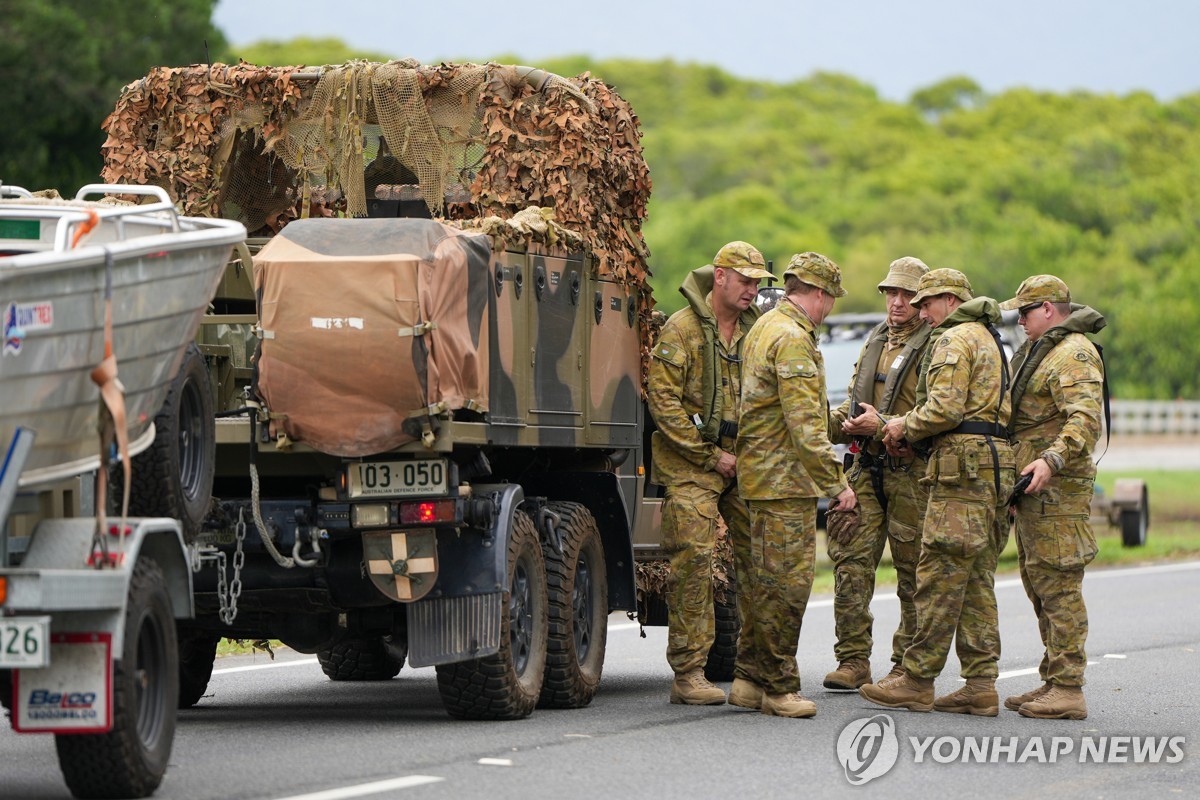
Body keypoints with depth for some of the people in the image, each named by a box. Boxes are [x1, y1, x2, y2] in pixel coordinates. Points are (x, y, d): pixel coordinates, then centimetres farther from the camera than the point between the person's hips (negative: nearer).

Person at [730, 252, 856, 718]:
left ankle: (750, 679, 18)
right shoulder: (793, 339, -16)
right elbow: (804, 424, -21)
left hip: (760, 472, 11)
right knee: (786, 580, -7)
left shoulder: (765, 328, 17)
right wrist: (835, 482, -21)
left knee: (763, 580, 14)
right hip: (785, 479, -11)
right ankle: (778, 686, -4)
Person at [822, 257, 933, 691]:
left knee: (913, 570, 2)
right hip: (867, 469, 6)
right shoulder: (875, 341, 18)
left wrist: (883, 426, -20)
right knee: (851, 560, -1)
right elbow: (854, 402, 26)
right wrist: (833, 421, 4)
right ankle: (853, 660, 2)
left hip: (911, 472, -6)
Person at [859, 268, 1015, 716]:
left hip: (963, 465, -10)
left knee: (940, 575, -8)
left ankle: (916, 681, -7)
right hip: (996, 464, 10)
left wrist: (906, 428, 0)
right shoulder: (990, 340, 25)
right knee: (976, 579, 9)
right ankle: (980, 686, 5)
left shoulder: (954, 339, -7)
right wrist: (910, 426, 17)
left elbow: (944, 408, -18)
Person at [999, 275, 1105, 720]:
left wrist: (1051, 460, -38)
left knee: (1058, 587, -11)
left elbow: (1085, 420, -26)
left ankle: (1068, 691, -11)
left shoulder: (1074, 354, -13)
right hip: (1033, 489, 11)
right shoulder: (1039, 351, 21)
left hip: (1056, 488, -11)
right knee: (1040, 586, 13)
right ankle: (1053, 682, 18)